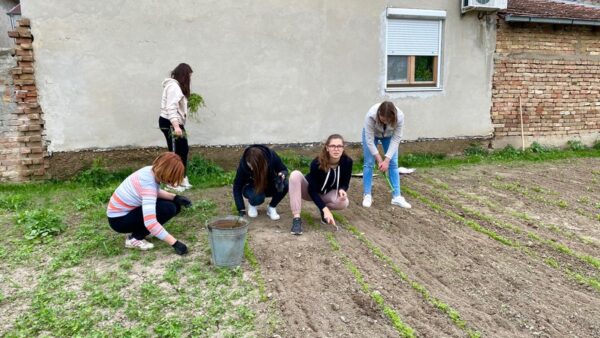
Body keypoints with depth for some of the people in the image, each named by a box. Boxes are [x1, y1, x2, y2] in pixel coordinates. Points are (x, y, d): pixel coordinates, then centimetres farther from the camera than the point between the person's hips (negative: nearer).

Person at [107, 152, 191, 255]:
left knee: (175, 205, 1)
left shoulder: (151, 171, -10)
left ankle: (138, 229, 10)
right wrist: (175, 243, -38)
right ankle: (134, 238, -9)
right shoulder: (148, 184, -34)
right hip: (119, 220, -9)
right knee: (168, 209, -24)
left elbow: (156, 192, 11)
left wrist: (175, 197, -8)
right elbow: (150, 223, -41)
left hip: (129, 210, 9)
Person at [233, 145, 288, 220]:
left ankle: (272, 208, -5)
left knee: (284, 185, -31)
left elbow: (284, 169, -10)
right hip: (252, 187, -1)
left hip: (269, 187, 2)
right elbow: (237, 187, -21)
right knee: (258, 197, -36)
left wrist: (282, 175, -35)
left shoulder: (272, 156, -28)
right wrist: (241, 209, -27)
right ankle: (252, 204, 1)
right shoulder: (243, 163, -29)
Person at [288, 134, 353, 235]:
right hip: (310, 191, -2)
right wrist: (325, 209, -39)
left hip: (327, 194, 2)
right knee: (295, 175, -35)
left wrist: (342, 190, -31)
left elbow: (345, 183, -6)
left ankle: (323, 211, 3)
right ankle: (296, 218, -35)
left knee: (344, 202, -33)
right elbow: (312, 190, -29)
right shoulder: (317, 163, -31)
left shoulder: (347, 162, -21)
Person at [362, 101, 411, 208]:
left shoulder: (399, 116, -36)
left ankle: (396, 197, -2)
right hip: (372, 133, -1)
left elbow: (396, 139, -27)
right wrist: (379, 160, -29)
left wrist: (387, 159, -30)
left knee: (393, 163, -5)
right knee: (369, 163, -6)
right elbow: (369, 140, -32)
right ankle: (367, 195, 3)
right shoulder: (371, 115, -41)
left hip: (389, 135, 1)